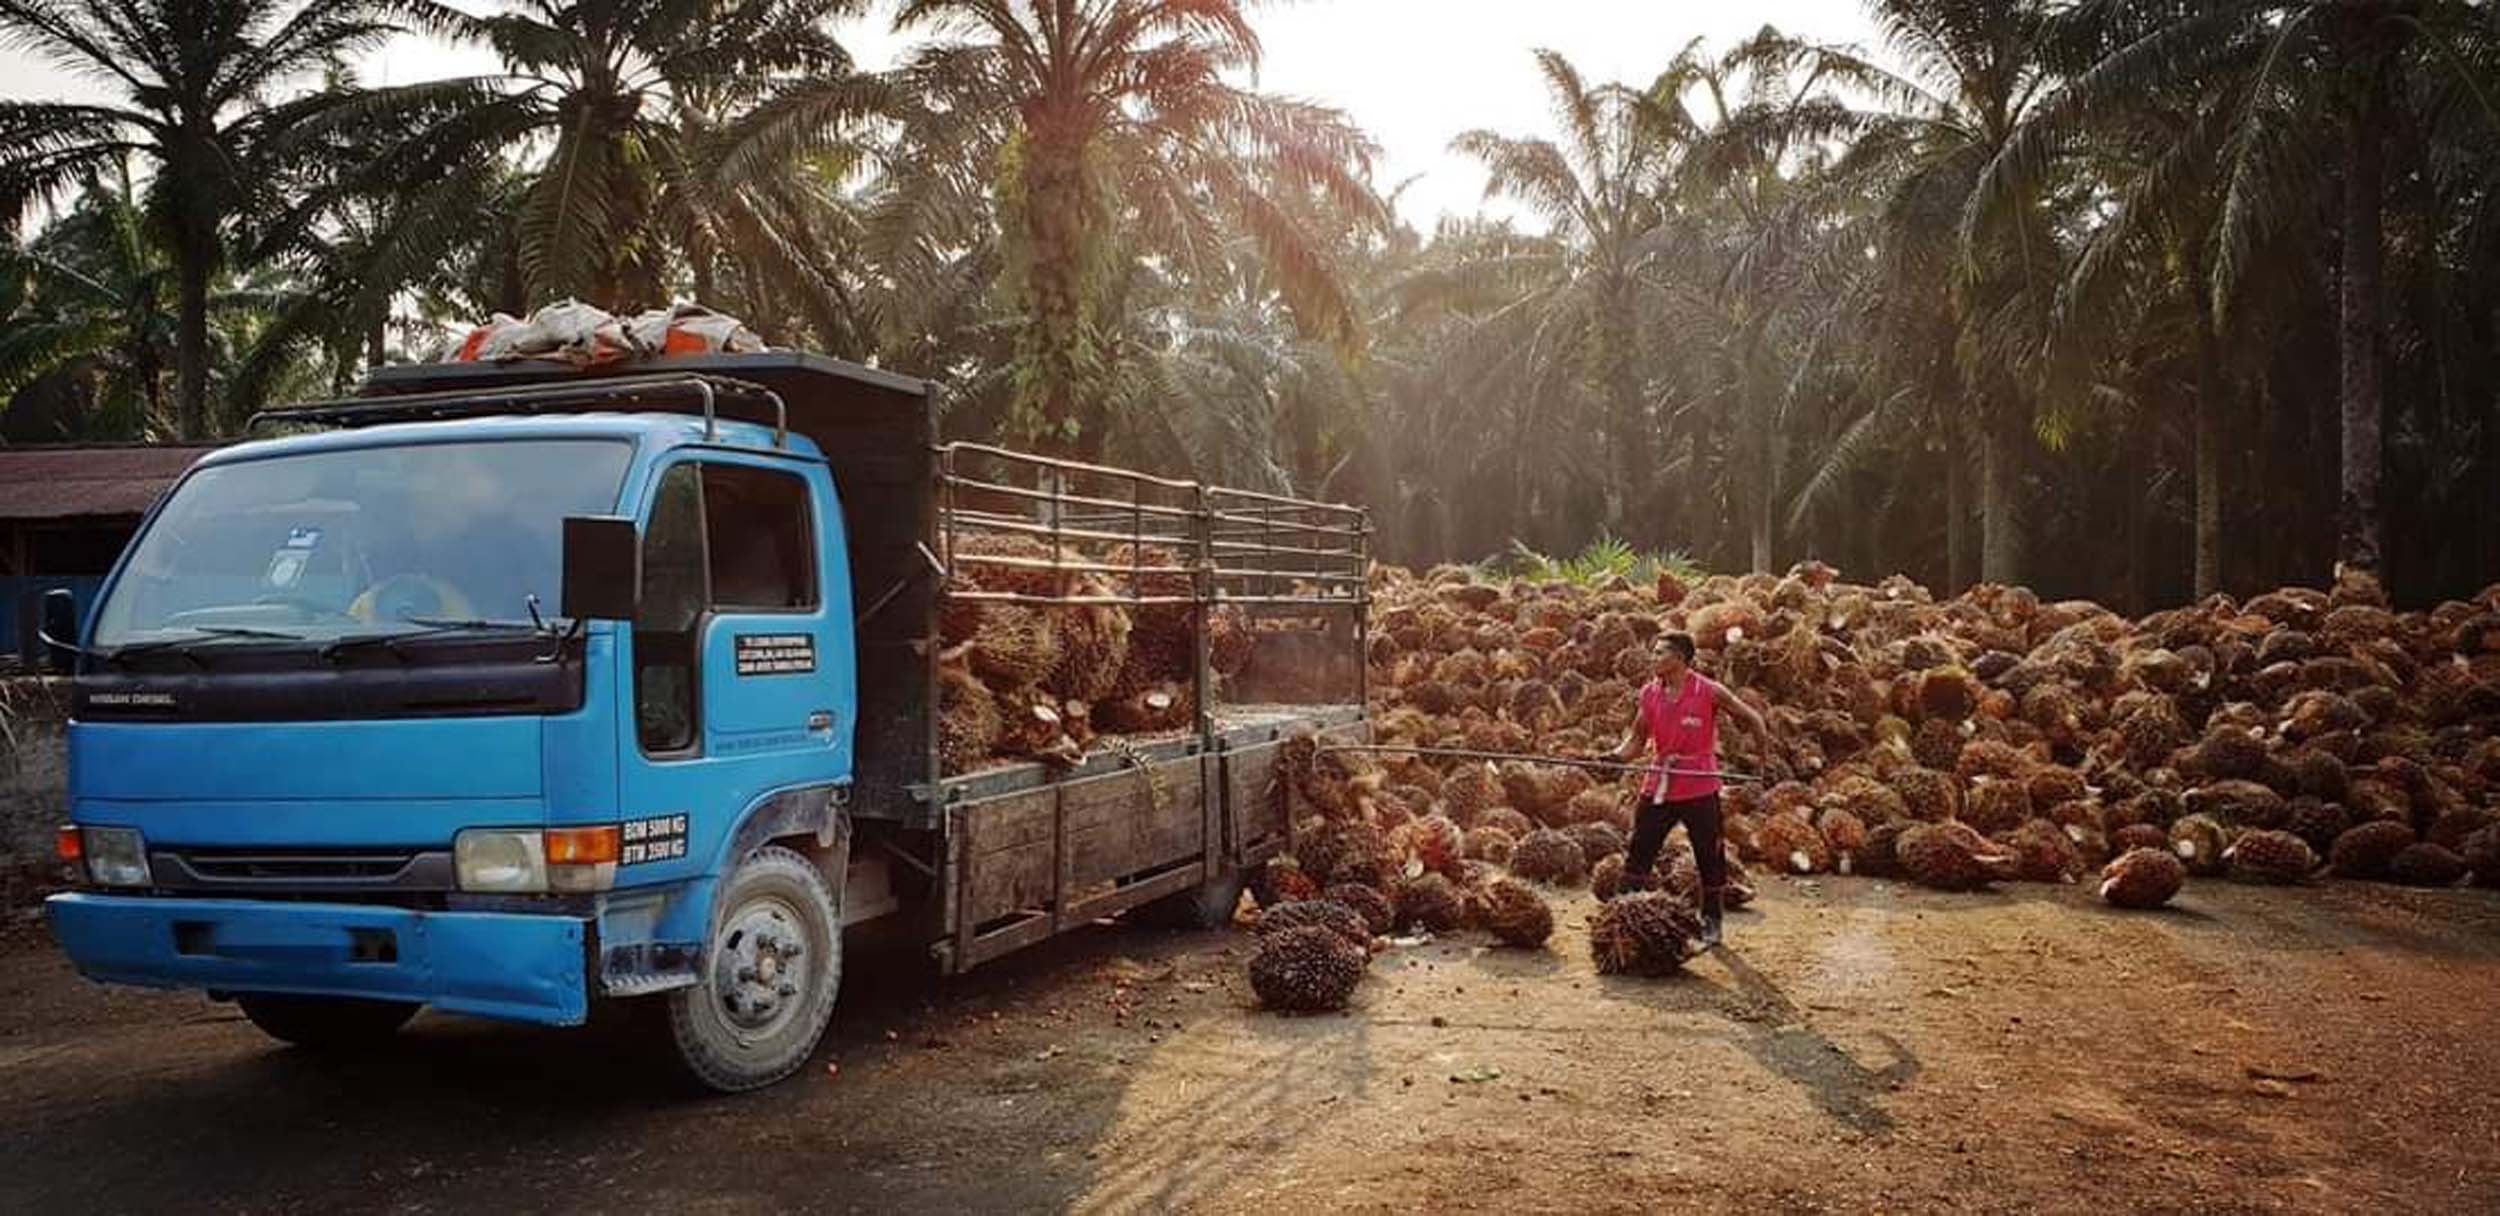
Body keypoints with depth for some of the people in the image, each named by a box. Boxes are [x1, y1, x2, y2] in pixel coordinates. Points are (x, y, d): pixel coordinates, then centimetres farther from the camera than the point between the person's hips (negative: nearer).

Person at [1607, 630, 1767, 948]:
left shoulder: (1709, 692, -9)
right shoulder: (1649, 693, 4)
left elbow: (1752, 719, 2)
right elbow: (1638, 739, 9)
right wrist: (1617, 755, -10)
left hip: (1700, 787, -4)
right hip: (1658, 786, 4)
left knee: (1710, 857, 6)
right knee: (1638, 852, 3)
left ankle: (1712, 922, 21)